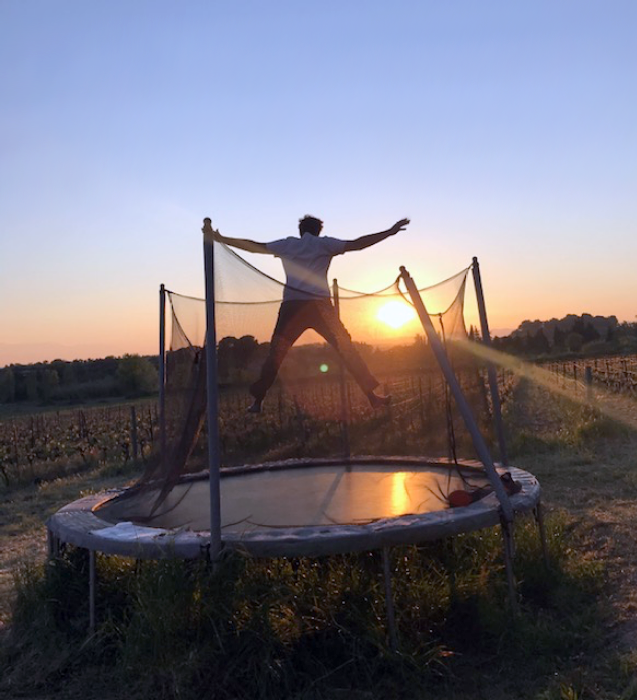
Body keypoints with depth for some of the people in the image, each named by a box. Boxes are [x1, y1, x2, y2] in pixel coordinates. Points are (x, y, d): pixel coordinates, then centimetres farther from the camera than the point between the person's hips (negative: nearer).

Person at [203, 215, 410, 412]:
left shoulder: (288, 244, 20)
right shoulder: (324, 243, 14)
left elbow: (255, 246, 22)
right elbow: (356, 244, 6)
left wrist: (220, 238, 30)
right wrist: (390, 232, 10)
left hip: (292, 305, 2)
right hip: (320, 305, -1)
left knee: (275, 354, 8)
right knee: (347, 349, 4)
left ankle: (257, 400, 5)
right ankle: (372, 395, 2)